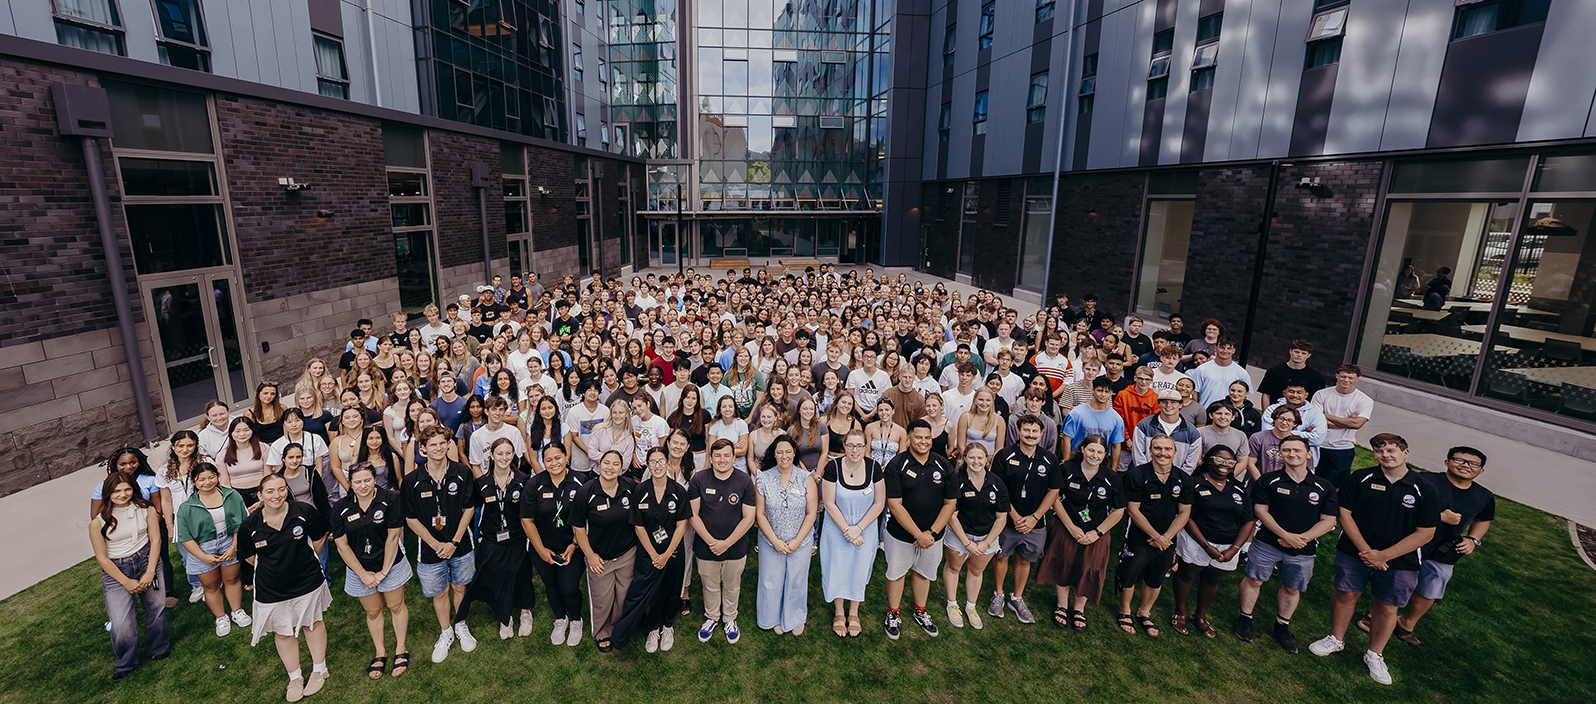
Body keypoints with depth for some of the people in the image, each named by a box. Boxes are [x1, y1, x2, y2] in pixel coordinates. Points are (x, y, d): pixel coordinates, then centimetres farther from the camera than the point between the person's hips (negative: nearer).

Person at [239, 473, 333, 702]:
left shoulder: (304, 512, -17)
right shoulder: (250, 525, -13)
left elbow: (319, 536, 0)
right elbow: (248, 556, 4)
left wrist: (306, 560, 4)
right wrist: (273, 567, 4)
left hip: (308, 582, -1)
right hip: (272, 589, 1)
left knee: (312, 623, 17)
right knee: (283, 632, 16)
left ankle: (319, 670, 36)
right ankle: (295, 678, 37)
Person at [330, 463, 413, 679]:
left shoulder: (390, 499, -19)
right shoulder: (341, 508, -10)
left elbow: (392, 537, -16)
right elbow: (342, 546, -6)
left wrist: (384, 572, -13)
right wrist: (363, 574, -9)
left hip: (391, 564, -2)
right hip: (359, 570, 2)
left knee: (396, 606, 14)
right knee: (373, 611, 18)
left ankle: (401, 649, 32)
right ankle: (380, 652, 37)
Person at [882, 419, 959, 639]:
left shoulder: (944, 465, -5)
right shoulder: (896, 465, -16)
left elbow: (950, 503, -2)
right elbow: (894, 505, -18)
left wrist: (931, 533, -10)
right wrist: (918, 534, -18)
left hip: (933, 534, 3)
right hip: (900, 533, -3)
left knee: (924, 572, 20)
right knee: (896, 572, 13)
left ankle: (920, 612, 43)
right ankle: (893, 614, 35)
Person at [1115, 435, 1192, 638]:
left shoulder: (1183, 479, -2)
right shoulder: (1137, 475, -15)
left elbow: (1184, 513, 1)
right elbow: (1132, 509, -14)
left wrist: (1166, 537, -10)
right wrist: (1155, 536, -13)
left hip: (1167, 541, 4)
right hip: (1139, 539, -4)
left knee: (1156, 581, 19)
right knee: (1129, 577, 8)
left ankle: (1144, 613, 40)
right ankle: (1125, 611, 32)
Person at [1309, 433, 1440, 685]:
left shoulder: (1426, 491, -8)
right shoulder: (1360, 478, -6)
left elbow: (1425, 533, -8)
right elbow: (1345, 514, -5)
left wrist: (1383, 555, -14)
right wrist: (1365, 550, -13)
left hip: (1399, 561, 0)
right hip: (1354, 552, 0)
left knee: (1387, 607, 12)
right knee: (1346, 594, 10)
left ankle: (1375, 655, 31)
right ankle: (1336, 639, 31)